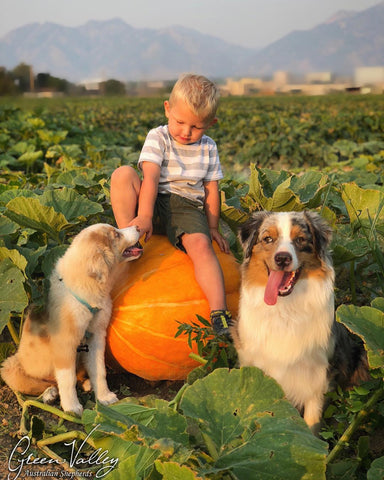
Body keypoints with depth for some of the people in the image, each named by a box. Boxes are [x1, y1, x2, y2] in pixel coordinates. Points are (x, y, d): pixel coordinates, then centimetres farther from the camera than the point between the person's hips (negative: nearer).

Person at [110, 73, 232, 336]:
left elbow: (211, 190, 14)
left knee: (201, 244, -31)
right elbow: (151, 178, -14)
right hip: (155, 202, 0)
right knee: (123, 174, -26)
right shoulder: (158, 137, 1)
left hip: (188, 208, 1)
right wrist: (144, 216, -28)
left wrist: (213, 228, 9)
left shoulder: (209, 148, 11)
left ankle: (219, 312, -36)